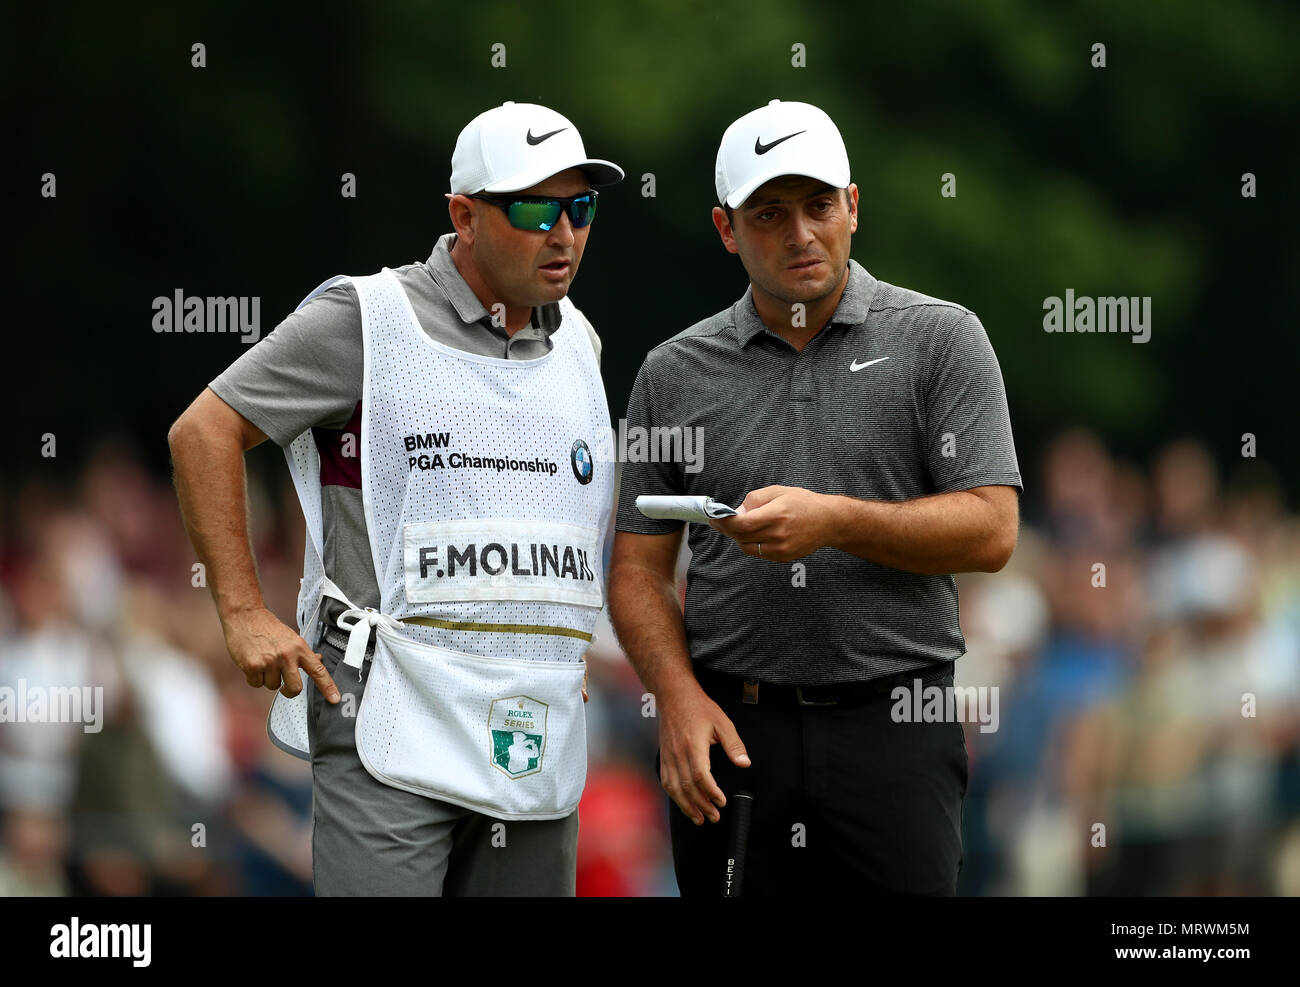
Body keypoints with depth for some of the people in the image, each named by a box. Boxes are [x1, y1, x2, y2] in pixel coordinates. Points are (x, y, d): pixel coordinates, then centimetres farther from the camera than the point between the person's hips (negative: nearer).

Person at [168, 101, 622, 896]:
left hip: (540, 732, 6)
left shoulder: (577, 345, 15)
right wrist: (245, 614, -8)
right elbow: (205, 432, -2)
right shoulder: (368, 321, -4)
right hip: (394, 725, -6)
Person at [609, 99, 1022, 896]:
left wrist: (835, 520, -17)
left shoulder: (940, 340, 3)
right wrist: (679, 697, -6)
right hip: (732, 732, 2)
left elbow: (991, 531, -4)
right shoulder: (675, 373, 10)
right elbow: (639, 567, 11)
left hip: (893, 736, -2)